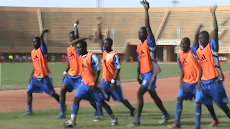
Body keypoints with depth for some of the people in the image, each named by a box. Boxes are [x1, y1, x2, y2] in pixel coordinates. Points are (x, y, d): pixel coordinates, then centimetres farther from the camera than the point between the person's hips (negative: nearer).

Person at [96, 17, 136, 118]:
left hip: (113, 81, -6)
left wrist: (113, 81, -23)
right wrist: (98, 26, -2)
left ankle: (132, 110, 24)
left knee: (120, 98, 5)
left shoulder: (115, 55, -16)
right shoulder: (104, 51, 4)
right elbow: (100, 38, 5)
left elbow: (118, 68, -18)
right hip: (105, 80, 6)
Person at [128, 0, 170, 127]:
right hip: (144, 73, 9)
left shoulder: (149, 42, -11)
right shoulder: (139, 46, 11)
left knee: (140, 93, -15)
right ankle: (166, 114, 33)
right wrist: (138, 75, 10)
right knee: (153, 95, 18)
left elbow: (148, 26, -22)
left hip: (150, 72, -9)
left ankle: (137, 120, -13)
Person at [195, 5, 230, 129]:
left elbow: (215, 30, -18)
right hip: (204, 82, 5)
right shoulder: (198, 51, 9)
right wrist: (200, 79, 3)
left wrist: (213, 14, -20)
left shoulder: (212, 46, -7)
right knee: (198, 102, -6)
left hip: (215, 81, -5)